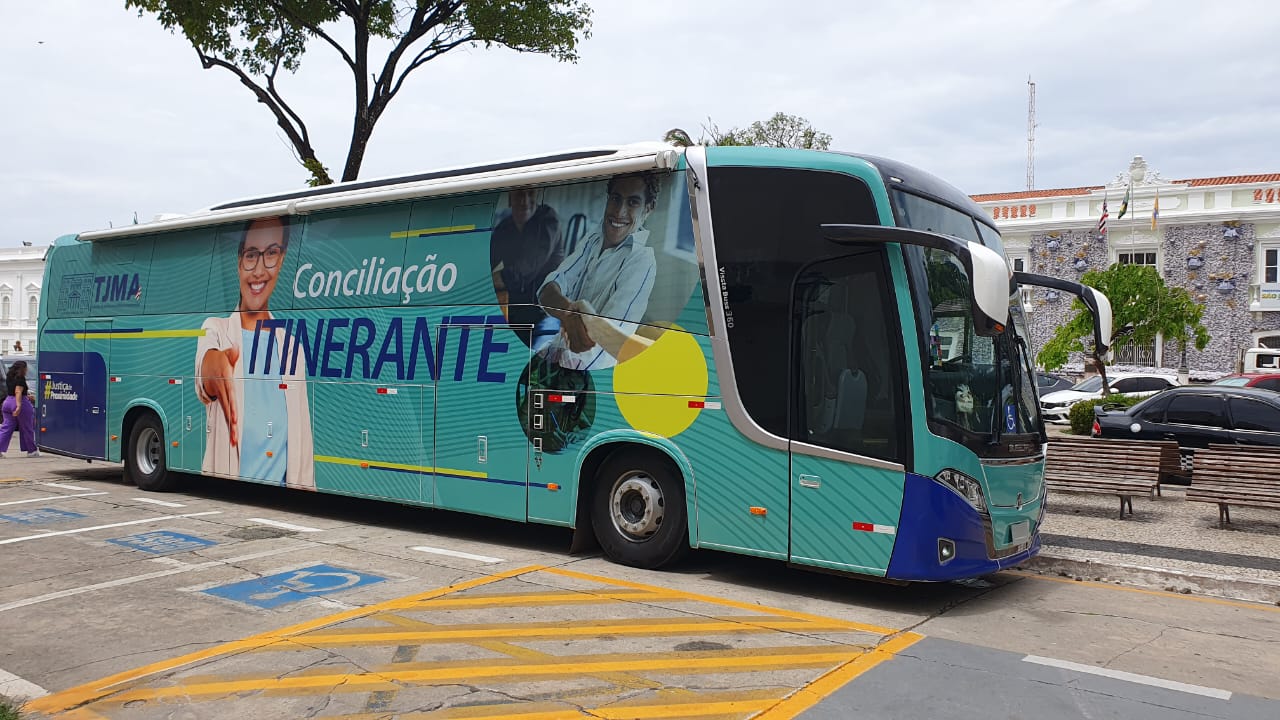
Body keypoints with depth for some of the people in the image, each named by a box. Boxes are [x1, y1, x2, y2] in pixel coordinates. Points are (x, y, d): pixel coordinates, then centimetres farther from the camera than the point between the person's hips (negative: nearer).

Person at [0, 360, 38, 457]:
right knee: (27, 429, 6)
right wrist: (19, 406, -30)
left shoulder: (9, 378, 11)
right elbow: (18, 392, -23)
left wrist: (26, 395, 34)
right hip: (21, 403, -7)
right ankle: (32, 451, 16)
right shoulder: (20, 378, -14)